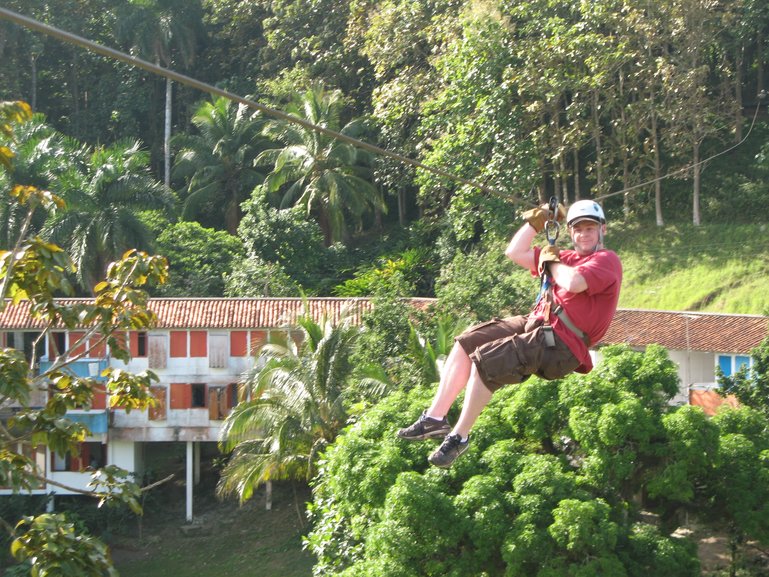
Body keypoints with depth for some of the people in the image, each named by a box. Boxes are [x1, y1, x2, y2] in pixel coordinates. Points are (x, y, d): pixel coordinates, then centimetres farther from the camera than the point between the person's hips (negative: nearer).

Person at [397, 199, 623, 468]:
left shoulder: (607, 260, -4)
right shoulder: (569, 257, 23)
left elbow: (574, 282, -25)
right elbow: (515, 253, 23)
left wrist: (552, 262, -6)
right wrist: (535, 222, 14)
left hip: (561, 344, -10)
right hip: (534, 323, 10)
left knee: (484, 361, -23)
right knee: (466, 343, 0)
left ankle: (459, 436, -13)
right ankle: (435, 418, 1)